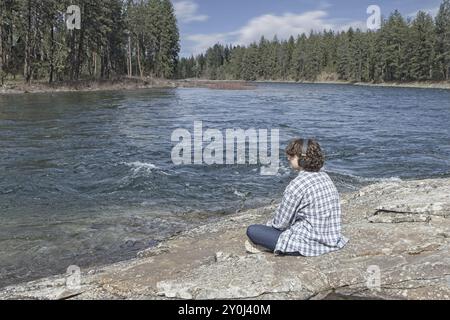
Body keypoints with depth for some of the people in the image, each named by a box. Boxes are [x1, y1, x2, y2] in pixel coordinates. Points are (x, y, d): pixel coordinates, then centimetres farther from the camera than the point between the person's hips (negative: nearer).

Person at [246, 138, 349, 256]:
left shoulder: (297, 185, -20)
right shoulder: (324, 176, 6)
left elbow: (280, 223, -14)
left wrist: (269, 224, 9)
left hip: (310, 245, -9)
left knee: (252, 230, -6)